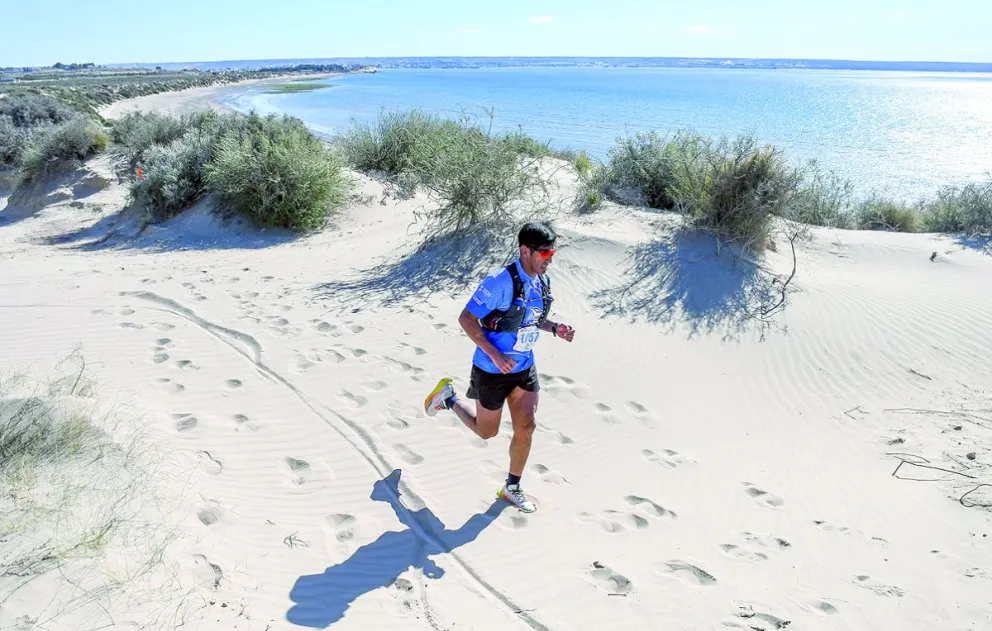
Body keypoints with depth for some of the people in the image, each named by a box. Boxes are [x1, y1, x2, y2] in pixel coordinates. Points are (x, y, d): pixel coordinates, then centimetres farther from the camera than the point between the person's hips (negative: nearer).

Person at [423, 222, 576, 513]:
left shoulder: (542, 281, -1)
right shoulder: (500, 281, -25)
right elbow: (466, 318, -21)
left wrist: (555, 328, -3)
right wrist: (494, 354, -27)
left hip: (525, 368, 6)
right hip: (493, 371, -6)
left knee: (526, 427, 4)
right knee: (487, 432, 11)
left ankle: (512, 488, 24)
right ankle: (448, 396, 36)